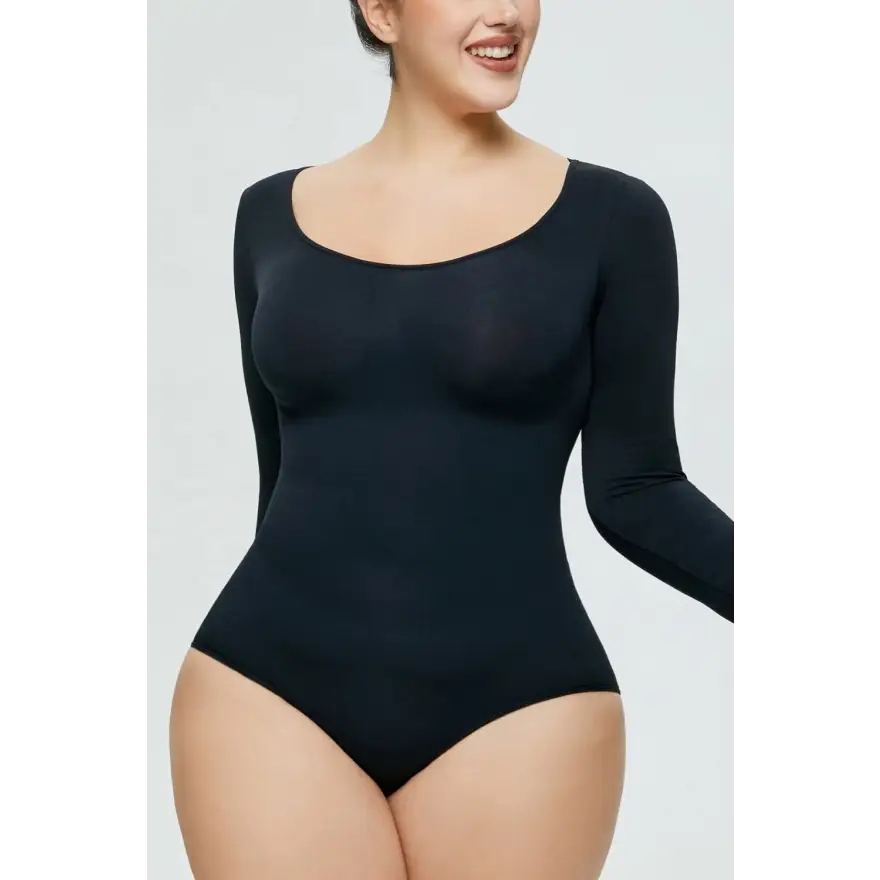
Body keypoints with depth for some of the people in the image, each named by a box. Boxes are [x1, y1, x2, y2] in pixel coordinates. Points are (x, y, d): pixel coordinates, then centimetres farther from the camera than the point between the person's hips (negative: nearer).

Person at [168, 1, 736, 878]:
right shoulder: (274, 213, 7)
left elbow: (634, 489, -1)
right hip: (270, 688, 2)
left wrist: (737, 580, -18)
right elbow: (286, 472, 12)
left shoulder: (610, 214, -1)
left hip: (517, 705, -1)